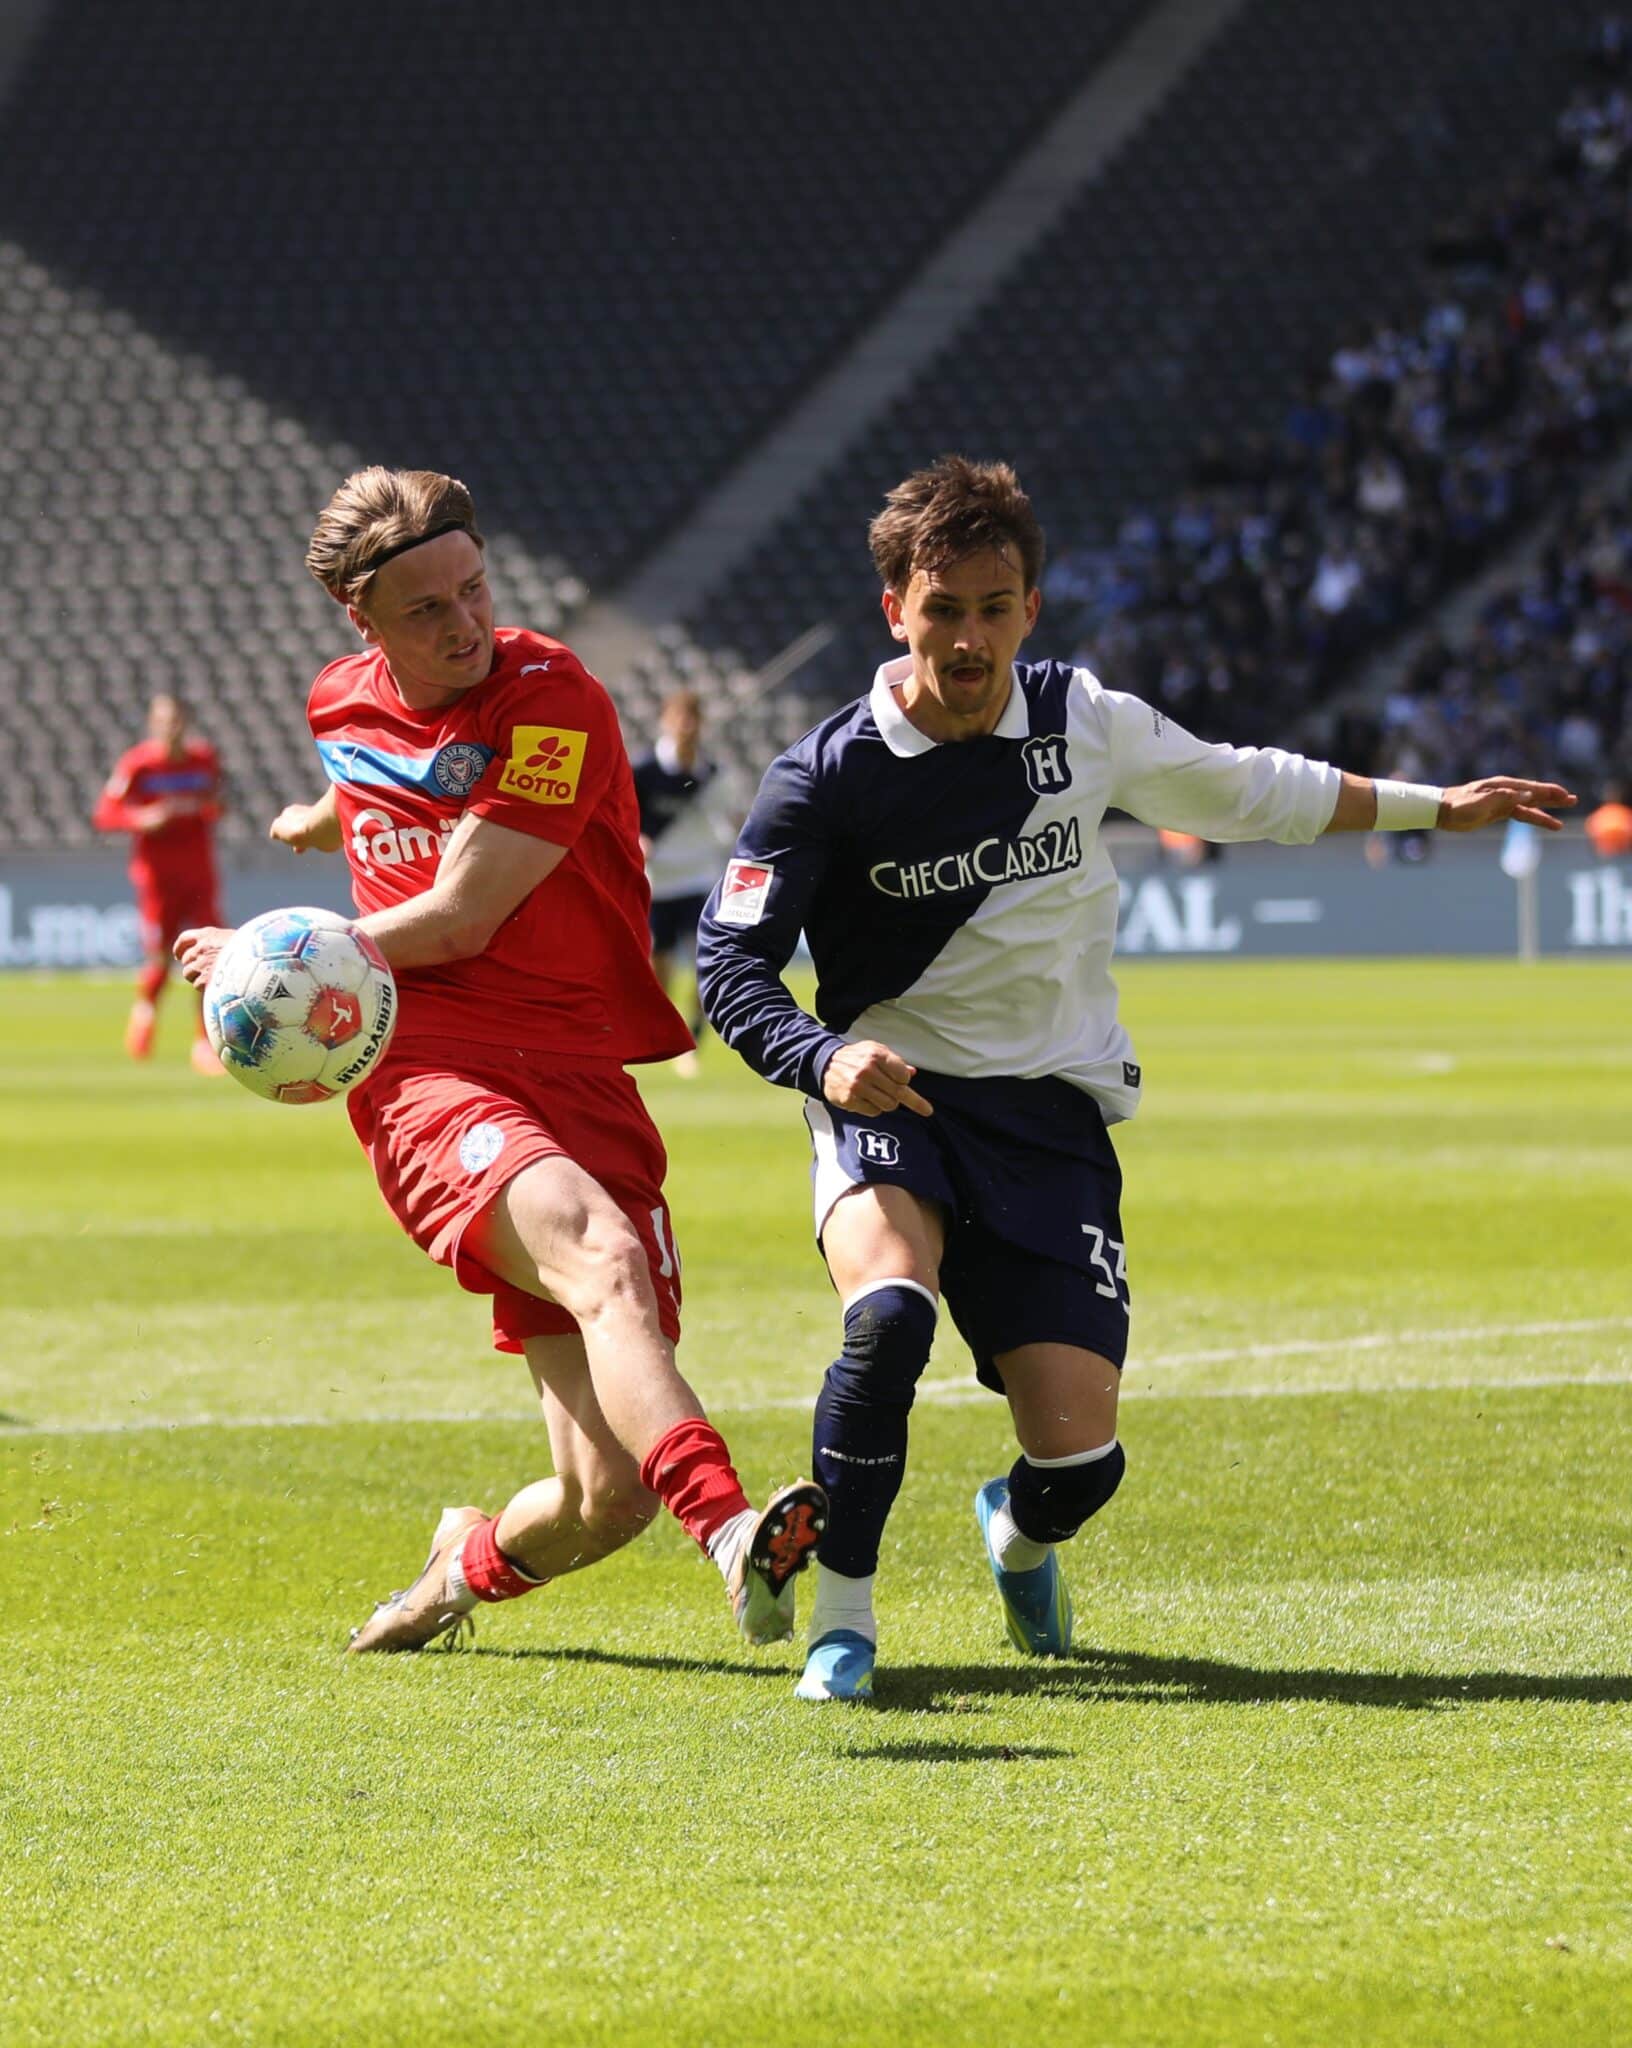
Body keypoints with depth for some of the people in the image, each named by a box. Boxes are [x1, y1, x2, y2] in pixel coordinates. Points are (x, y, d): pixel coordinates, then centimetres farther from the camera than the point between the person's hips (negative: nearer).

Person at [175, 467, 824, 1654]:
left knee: (608, 1498, -6)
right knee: (604, 1258, -35)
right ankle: (730, 1530, -56)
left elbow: (457, 921, -9)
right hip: (433, 1075, 1)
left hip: (582, 1086, -1)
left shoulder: (554, 698, -7)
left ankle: (468, 1566, 29)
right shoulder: (342, 708, 10)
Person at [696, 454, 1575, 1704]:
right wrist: (826, 1056, -32)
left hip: (1051, 1117, 3)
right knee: (891, 1315, -36)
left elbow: (1241, 789, 19)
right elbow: (731, 961, -11)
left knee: (1081, 1457, -9)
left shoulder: (1083, 722, 2)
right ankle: (843, 1621, -17)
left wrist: (1439, 807, 28)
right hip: (894, 1100, -3)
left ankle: (1019, 1533, 32)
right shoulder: (829, 778, -10)